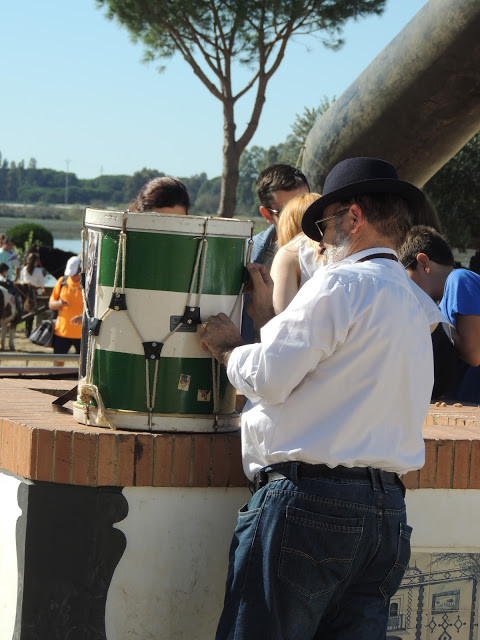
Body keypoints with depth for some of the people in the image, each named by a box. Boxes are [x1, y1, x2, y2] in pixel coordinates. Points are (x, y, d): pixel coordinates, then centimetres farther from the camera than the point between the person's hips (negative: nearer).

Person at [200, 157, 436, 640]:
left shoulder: (342, 283, -7)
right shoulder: (412, 306, 21)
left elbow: (270, 378, -10)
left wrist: (228, 348, 9)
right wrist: (266, 316, 26)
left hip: (310, 500, -9)